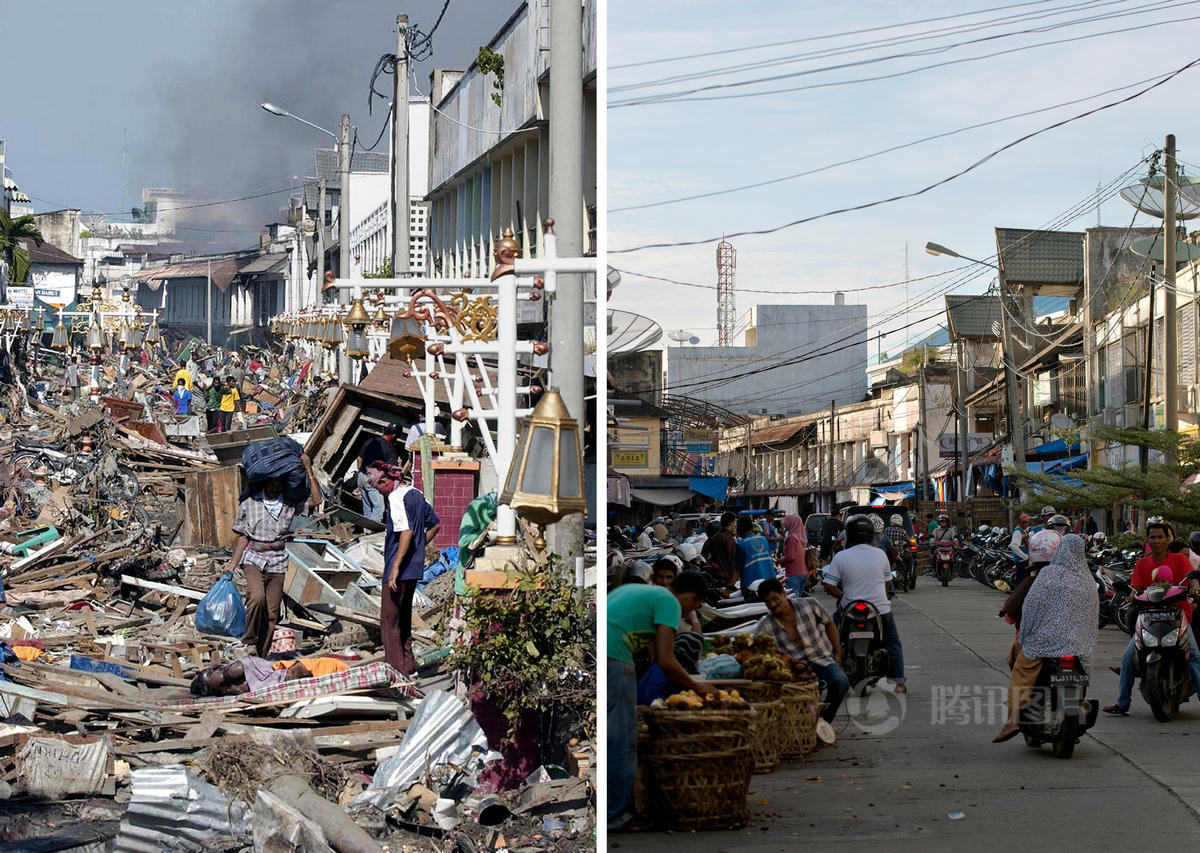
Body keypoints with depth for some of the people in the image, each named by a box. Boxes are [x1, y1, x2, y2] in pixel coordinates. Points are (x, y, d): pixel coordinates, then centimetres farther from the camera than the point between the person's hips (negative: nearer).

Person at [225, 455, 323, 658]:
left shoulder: (289, 503, 7)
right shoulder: (249, 503, 4)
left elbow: (316, 500, -5)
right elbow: (243, 537, 9)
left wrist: (309, 470, -5)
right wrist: (233, 563, 3)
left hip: (278, 563, 2)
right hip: (254, 559, -2)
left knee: (271, 614, 1)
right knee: (257, 597, -28)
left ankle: (260, 658, 9)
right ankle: (249, 641, -10)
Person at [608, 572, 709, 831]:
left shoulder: (629, 589, 29)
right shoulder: (669, 602, 4)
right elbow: (665, 661, -4)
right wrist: (696, 687, 10)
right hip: (612, 660, -8)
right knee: (619, 739, 0)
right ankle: (616, 815, 4)